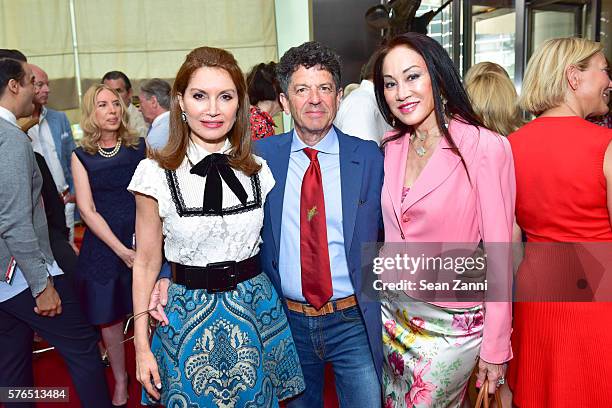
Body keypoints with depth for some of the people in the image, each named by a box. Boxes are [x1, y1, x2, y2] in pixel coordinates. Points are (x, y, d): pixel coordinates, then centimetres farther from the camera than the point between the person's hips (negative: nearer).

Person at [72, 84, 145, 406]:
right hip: (103, 246, 0)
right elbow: (87, 210, -4)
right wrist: (121, 250, -13)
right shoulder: (82, 156, 2)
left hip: (143, 240, 0)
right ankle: (120, 380, 31)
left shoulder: (139, 147, 3)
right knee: (109, 320, 9)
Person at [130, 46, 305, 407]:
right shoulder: (156, 174, -10)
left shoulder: (259, 171, -3)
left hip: (256, 310, 2)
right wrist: (142, 345, -3)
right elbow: (146, 262, -4)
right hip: (189, 316, -2)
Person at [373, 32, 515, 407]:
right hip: (392, 311, 6)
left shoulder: (485, 147, -17)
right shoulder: (392, 147, 1)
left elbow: (498, 253, -14)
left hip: (451, 323, -5)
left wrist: (496, 347, -11)